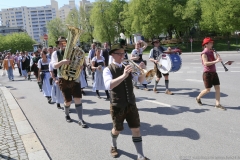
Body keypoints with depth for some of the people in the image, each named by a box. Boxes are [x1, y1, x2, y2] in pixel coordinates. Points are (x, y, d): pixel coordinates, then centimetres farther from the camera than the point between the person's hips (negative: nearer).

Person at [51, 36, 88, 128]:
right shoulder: (56, 53, 0)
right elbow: (54, 66, -16)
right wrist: (62, 62, -35)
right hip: (64, 80, -1)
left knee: (78, 99, -5)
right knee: (68, 101, 7)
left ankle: (81, 120, 1)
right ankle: (67, 115, 37)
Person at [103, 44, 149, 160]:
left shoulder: (127, 67, 7)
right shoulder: (108, 70, -8)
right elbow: (108, 86, -27)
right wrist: (123, 75, -36)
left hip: (131, 104, 4)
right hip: (117, 105, -3)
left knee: (136, 129, 3)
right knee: (117, 129, 13)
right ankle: (113, 146, 44)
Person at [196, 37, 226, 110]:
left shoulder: (211, 52, 12)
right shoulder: (204, 53, -13)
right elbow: (205, 63, -26)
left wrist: (217, 58, 0)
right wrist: (216, 61, -30)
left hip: (214, 72, 7)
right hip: (207, 73, -7)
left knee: (217, 88, 2)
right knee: (208, 90, 1)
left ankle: (218, 104, 7)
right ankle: (198, 98, 26)